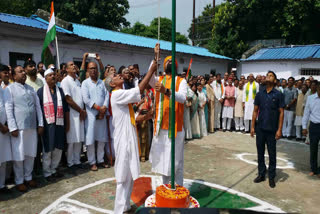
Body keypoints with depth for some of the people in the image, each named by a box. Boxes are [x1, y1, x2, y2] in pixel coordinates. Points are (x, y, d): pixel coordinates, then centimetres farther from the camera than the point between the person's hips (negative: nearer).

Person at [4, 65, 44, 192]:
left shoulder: (31, 89, 13)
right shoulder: (10, 89, -2)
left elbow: (38, 107, 11)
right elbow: (8, 110, -8)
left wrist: (40, 124, 6)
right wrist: (13, 128, -13)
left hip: (32, 127, 5)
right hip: (19, 128, -4)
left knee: (31, 154, 12)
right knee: (19, 156, 4)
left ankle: (28, 177, 28)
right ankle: (19, 181, 19)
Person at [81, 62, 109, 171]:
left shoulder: (102, 82, 13)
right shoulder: (85, 83, 1)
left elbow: (107, 96, 4)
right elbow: (86, 99, -10)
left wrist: (104, 108, -11)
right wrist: (99, 108, -14)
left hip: (102, 114, 4)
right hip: (91, 114, -4)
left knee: (102, 138, 8)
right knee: (90, 139, -2)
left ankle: (100, 160, 19)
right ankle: (92, 162, 8)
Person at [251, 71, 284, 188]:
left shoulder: (278, 94, -3)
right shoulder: (259, 94, 5)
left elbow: (281, 112, -4)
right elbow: (255, 111, 8)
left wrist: (279, 129, -9)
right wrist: (252, 126, 4)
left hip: (272, 130, -3)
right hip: (260, 129, 3)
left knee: (272, 154, 7)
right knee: (260, 153, 12)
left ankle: (271, 177, 20)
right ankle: (261, 174, 26)